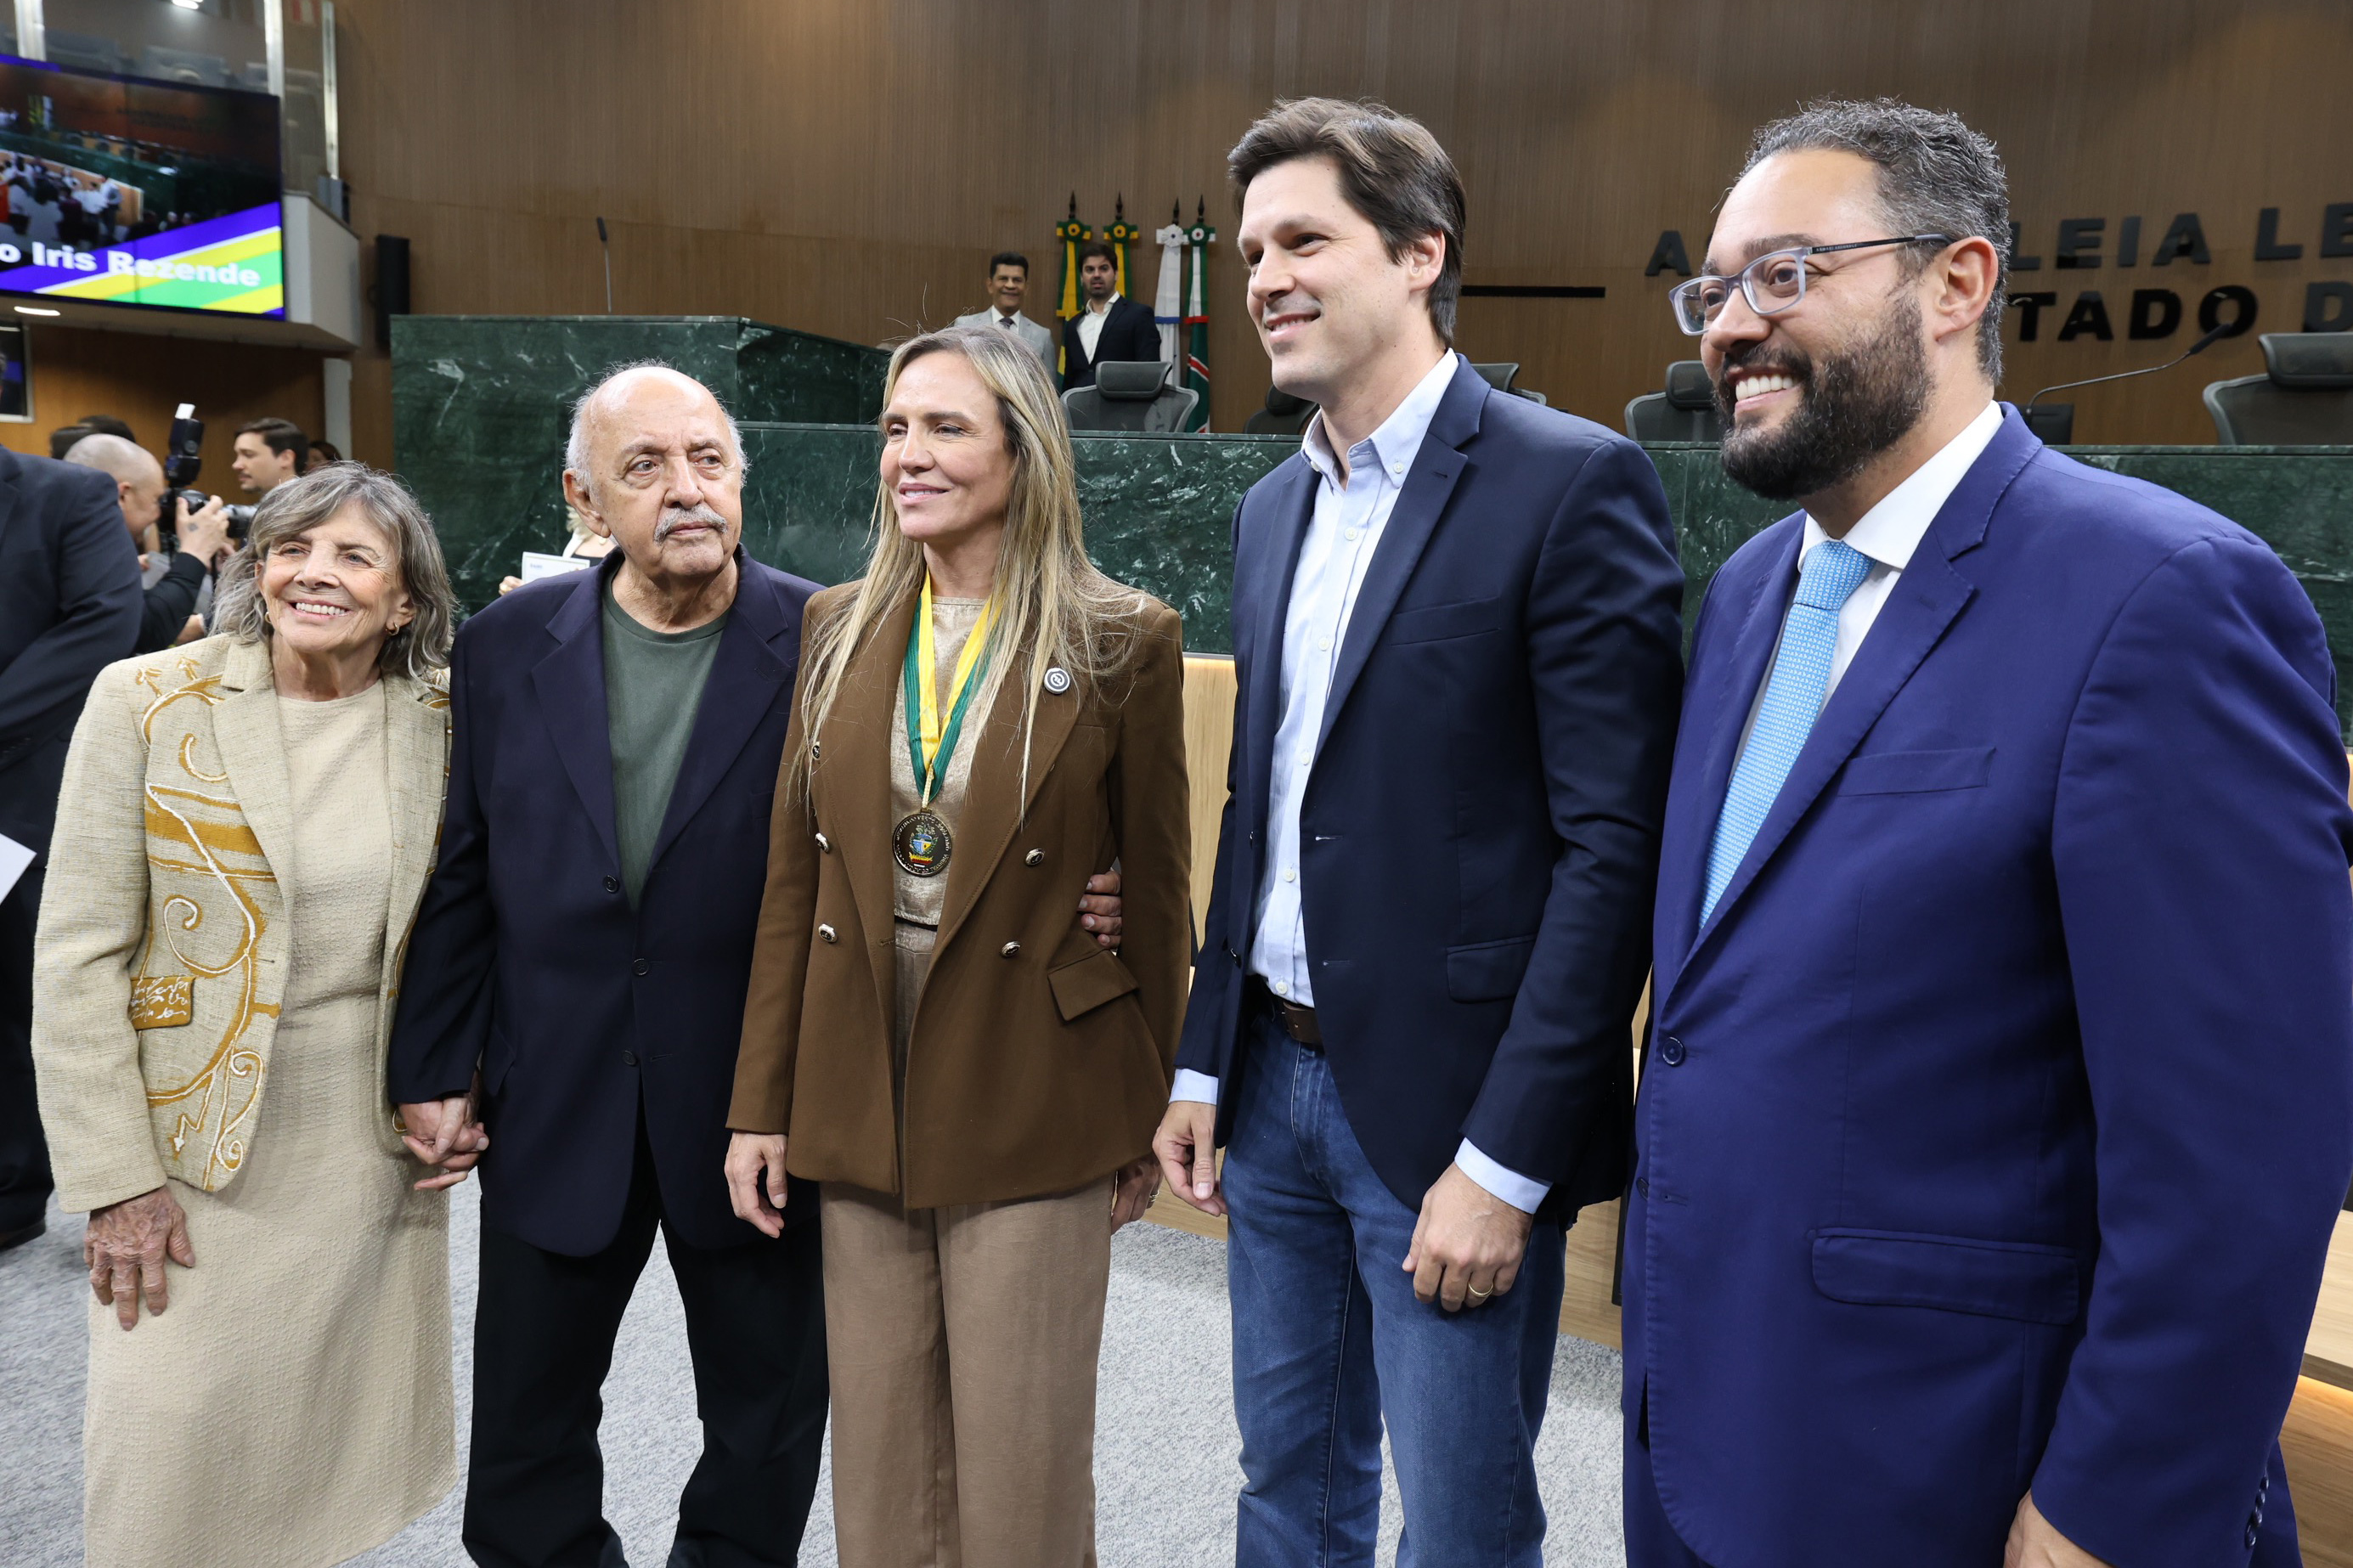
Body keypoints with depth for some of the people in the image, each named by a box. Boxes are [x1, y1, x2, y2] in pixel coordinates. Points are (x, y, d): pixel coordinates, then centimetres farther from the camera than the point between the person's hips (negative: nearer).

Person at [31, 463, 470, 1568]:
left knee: (343, 1432, 14)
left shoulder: (445, 722, -2)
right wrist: (114, 1177, -10)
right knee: (172, 1441, 4)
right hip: (200, 1143, -2)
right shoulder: (145, 702, -8)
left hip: (378, 1144, 2)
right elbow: (79, 954, -8)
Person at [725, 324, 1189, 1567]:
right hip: (858, 1109, 4)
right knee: (880, 1463, 16)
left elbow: (1156, 895, -3)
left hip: (1032, 1114, -3)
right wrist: (761, 1102, 5)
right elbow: (792, 877, 6)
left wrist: (1146, 1123, 0)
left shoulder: (1123, 644, -7)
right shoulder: (840, 628, 5)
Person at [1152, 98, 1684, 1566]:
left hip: (1448, 1111, -6)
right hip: (1276, 1084, 7)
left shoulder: (1574, 482, -12)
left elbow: (1616, 842, -16)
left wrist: (1504, 1163, -18)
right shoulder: (1274, 508, 11)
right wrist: (1204, 1063, 13)